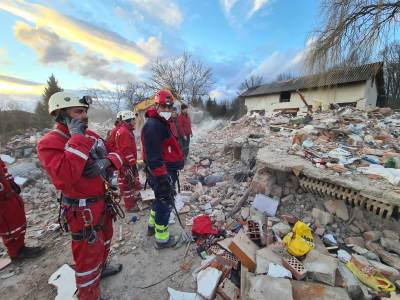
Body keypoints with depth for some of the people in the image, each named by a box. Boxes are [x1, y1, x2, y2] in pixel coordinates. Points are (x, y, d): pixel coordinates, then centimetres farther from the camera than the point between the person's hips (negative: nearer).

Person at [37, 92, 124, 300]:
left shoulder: (91, 135, 3)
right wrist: (77, 139, -32)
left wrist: (107, 161, -19)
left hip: (103, 202, 8)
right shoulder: (50, 143, -20)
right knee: (88, 256, 10)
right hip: (82, 211, -8)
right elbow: (64, 179, -36)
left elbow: (116, 154, 4)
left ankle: (101, 267, 57)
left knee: (105, 239, 30)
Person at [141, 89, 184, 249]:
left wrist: (171, 172, 26)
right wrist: (163, 178, -25)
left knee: (160, 199, 25)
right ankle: (162, 239, 22)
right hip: (162, 173, -11)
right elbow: (153, 157, -26)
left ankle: (152, 226, 45)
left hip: (166, 170, 11)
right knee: (165, 203, 3)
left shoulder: (161, 123, 14)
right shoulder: (153, 125, -21)